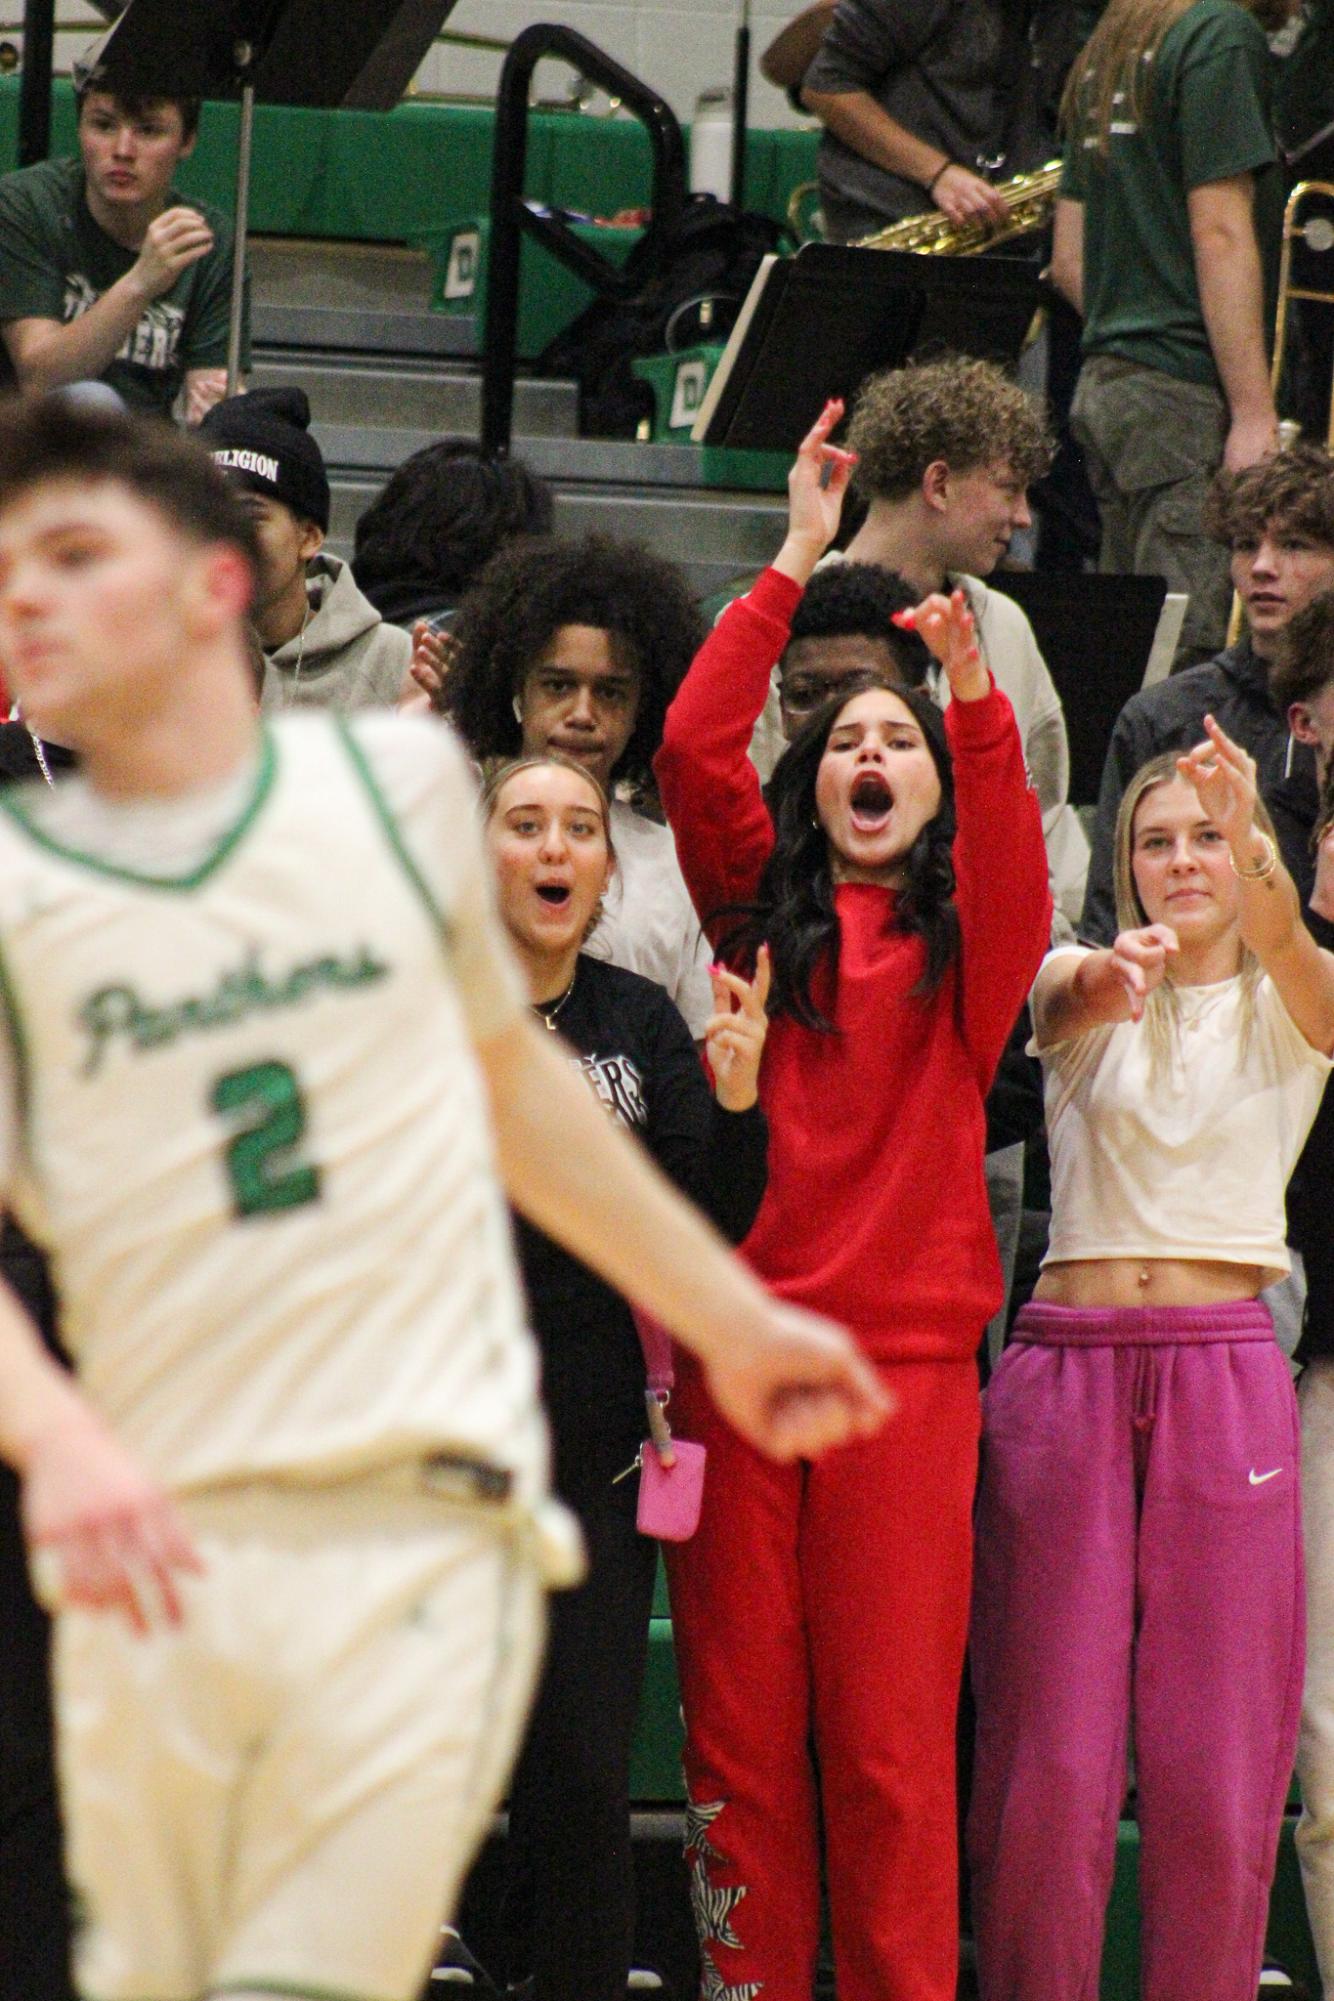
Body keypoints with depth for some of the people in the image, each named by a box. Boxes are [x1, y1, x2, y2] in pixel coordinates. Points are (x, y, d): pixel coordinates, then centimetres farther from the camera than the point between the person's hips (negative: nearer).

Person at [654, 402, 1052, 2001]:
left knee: (891, 1733, -3)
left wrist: (975, 693, -25)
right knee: (738, 1719, 1)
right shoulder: (761, 906, 13)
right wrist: (797, 564, 2)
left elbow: (1007, 851, -11)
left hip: (907, 1350, -1)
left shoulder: (963, 942, 10)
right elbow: (694, 744, 1)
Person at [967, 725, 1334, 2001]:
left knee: (1216, 1759, -3)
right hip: (1068, 1362, 0)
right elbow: (1062, 998, -15)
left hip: (1223, 1374, 0)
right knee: (1049, 1752, -3)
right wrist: (1110, 975, -40)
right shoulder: (1088, 994, 10)